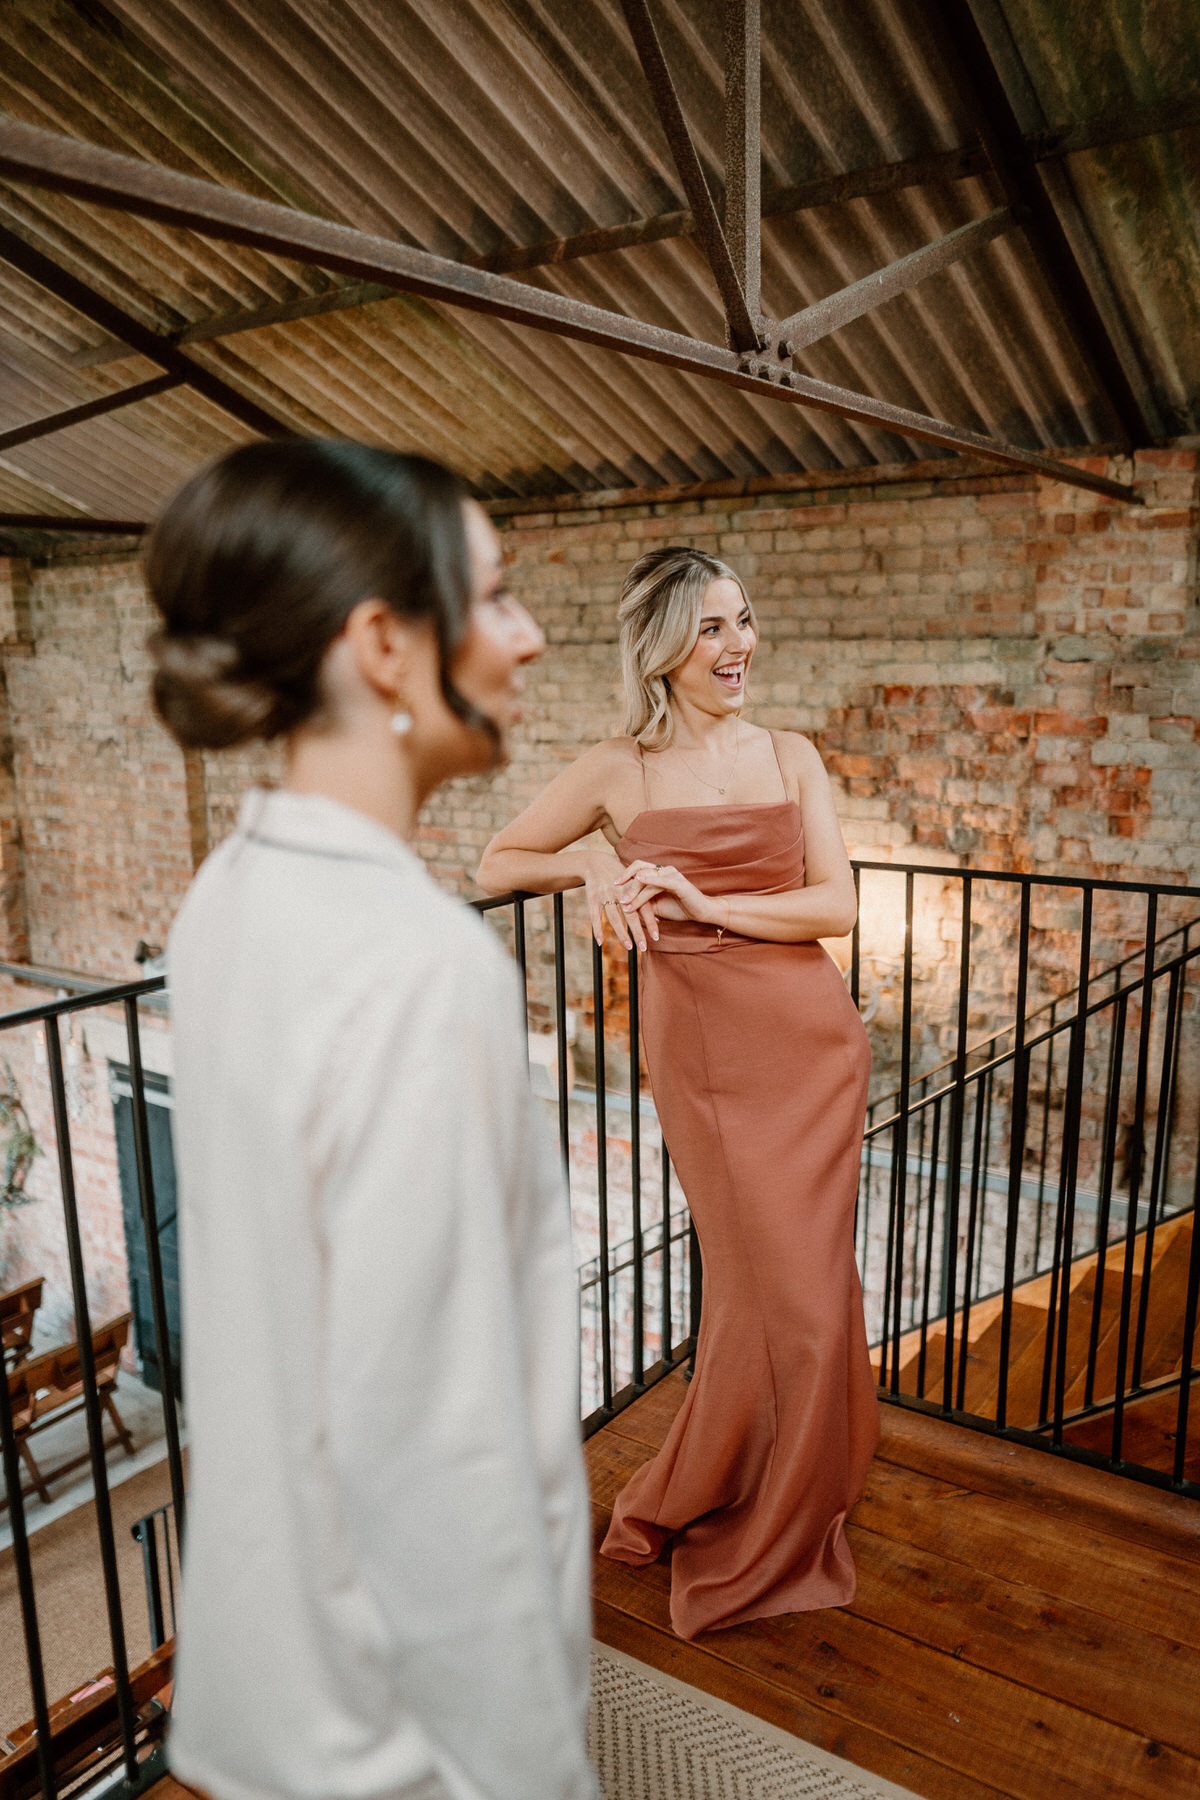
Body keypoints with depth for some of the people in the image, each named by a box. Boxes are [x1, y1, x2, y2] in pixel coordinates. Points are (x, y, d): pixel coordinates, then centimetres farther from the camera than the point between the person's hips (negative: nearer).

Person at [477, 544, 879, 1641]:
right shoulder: (618, 771, 1)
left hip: (811, 1038, 3)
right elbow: (498, 864, 9)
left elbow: (836, 904, -2)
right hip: (703, 1048, -3)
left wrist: (703, 902, -14)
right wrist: (591, 864, -9)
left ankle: (788, 1505, 36)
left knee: (805, 1280, 10)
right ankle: (750, 1539, 27)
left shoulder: (792, 757, 6)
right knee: (778, 1286, 0)